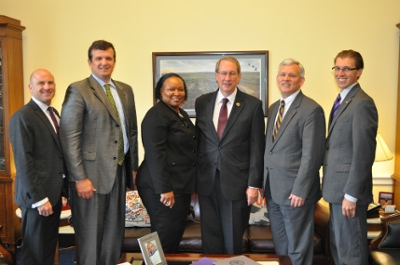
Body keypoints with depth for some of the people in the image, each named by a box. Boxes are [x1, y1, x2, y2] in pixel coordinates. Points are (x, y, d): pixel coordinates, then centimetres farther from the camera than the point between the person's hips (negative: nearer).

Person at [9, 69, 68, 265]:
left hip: (54, 193, 8)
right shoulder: (22, 117, -14)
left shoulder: (54, 113, 12)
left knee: (49, 249, 17)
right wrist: (39, 199, -20)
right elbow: (23, 162, -19)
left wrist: (64, 189, 13)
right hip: (37, 197, -8)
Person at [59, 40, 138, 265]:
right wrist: (80, 178, -16)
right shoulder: (78, 90, -7)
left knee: (114, 233, 15)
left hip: (119, 171, 6)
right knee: (91, 236, 4)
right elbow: (69, 137, -12)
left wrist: (134, 166, 13)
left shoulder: (126, 90, 12)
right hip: (92, 173, -6)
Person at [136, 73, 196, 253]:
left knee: (177, 235, 14)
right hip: (164, 187, -9)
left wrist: (190, 184, 20)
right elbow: (155, 155, -21)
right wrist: (164, 189, -24)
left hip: (181, 185, 9)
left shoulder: (181, 114, 14)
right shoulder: (156, 115, -14)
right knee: (165, 237, -3)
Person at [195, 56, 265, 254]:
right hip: (207, 180, 3)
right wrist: (195, 176, 8)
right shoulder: (202, 102, 6)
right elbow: (197, 140, 10)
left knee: (233, 239, 9)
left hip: (236, 180, -3)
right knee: (210, 237, 11)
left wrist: (254, 184, -7)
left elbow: (257, 148, -4)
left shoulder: (252, 105, -4)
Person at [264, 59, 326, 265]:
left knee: (298, 248, 7)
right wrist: (264, 184, 11)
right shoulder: (274, 108, 13)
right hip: (272, 189, 8)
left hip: (295, 190, -7)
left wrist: (300, 190, -19)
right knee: (279, 244, 18)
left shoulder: (311, 110, -12)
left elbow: (311, 155, -17)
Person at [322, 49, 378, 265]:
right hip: (337, 187, 9)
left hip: (349, 189, -9)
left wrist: (351, 195, -20)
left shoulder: (362, 103, -16)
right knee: (337, 246, 20)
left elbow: (363, 153, -20)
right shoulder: (342, 101, 14)